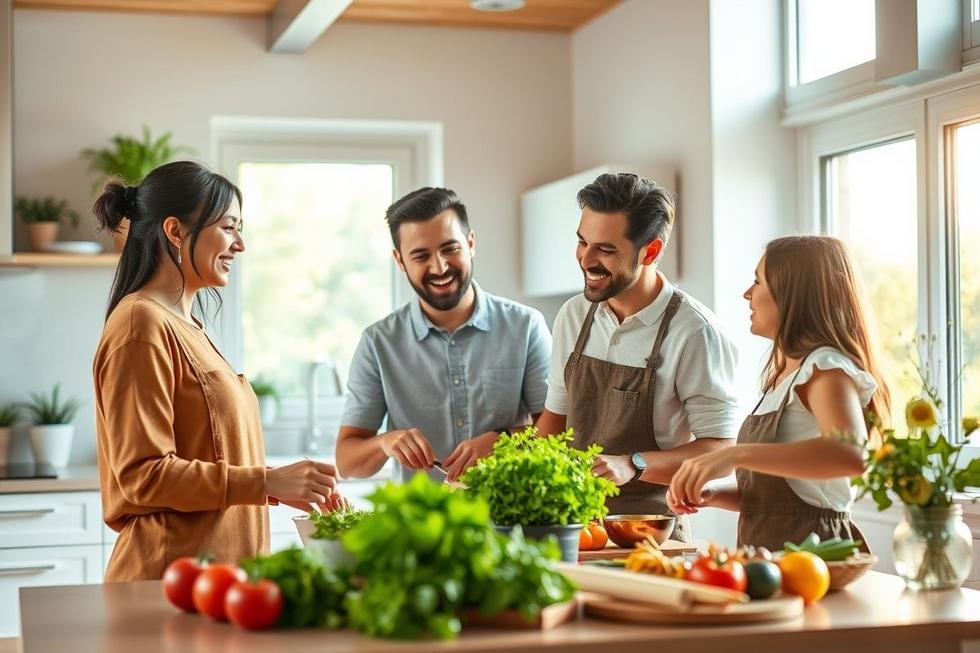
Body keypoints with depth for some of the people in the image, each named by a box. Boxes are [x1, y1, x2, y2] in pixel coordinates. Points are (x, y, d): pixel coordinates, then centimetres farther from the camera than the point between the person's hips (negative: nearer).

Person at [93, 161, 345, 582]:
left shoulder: (182, 325, 16)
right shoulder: (143, 324, -13)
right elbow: (143, 475, -19)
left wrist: (287, 488, 9)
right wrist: (267, 481, -21)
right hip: (173, 577, -9)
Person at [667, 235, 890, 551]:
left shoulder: (827, 368, -9)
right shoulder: (783, 374, 18)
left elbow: (852, 453, -31)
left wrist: (735, 455, -36)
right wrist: (713, 495, 3)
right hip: (769, 558, 8)